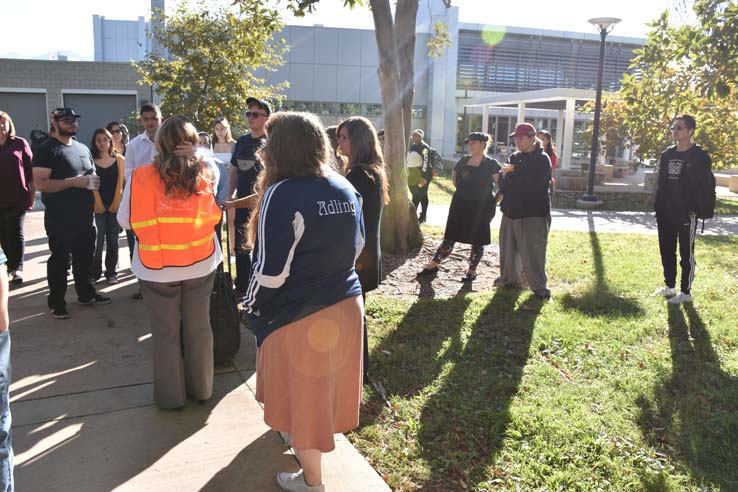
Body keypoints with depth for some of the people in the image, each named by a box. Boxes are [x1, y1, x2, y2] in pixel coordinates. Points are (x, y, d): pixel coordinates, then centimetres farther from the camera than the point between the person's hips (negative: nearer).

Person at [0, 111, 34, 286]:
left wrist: (32, 195, -2)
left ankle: (17, 268, 3)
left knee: (16, 234, 0)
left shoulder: (19, 143, 2)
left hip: (18, 198, -3)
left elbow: (30, 170, 1)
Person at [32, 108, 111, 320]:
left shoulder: (83, 148, 13)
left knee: (85, 257, 16)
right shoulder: (47, 150, -9)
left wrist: (93, 182, 2)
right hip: (60, 218, -7)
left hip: (85, 215, 7)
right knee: (59, 260, 3)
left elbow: (92, 174, 25)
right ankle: (57, 302, 12)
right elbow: (40, 183, -18)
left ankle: (86, 294, 31)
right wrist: (73, 182, -24)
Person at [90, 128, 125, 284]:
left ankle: (111, 273, 15)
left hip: (115, 206, 1)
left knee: (113, 240, 7)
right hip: (97, 206, -1)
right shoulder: (90, 161, 1)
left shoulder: (120, 160, 5)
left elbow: (125, 183, 6)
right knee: (98, 241, -2)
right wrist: (96, 204, -6)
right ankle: (94, 272, 9)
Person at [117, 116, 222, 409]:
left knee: (166, 332, 13)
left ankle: (171, 395, 25)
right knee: (199, 327, 16)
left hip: (158, 269, -1)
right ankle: (201, 388, 30)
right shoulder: (207, 175, -9)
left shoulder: (142, 178, -13)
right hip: (201, 265, 2)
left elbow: (125, 220, -3)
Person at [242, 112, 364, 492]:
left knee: (303, 391, 12)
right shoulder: (346, 189, 0)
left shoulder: (282, 194, -21)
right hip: (346, 303, 7)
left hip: (299, 316, -7)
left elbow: (272, 268, -20)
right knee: (323, 383, 24)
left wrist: (252, 307, -4)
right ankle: (303, 439, 50)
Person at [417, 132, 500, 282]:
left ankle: (472, 270, 20)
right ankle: (433, 265, 15)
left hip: (481, 208, -4)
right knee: (450, 238, 9)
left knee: (477, 240, 6)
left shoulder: (491, 164, -8)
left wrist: (495, 198, -12)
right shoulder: (464, 160, 6)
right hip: (460, 205, 4)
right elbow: (454, 177, 22)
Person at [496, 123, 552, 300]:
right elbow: (502, 184, 10)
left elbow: (534, 184, -19)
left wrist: (511, 176, -8)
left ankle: (539, 287, 2)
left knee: (532, 252, -7)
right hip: (511, 210, 7)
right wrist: (505, 175, -14)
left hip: (533, 214, -6)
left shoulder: (542, 159, -6)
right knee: (508, 247, 14)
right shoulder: (514, 157, 13)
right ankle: (508, 278, 30)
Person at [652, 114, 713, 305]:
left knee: (686, 253, 2)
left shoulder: (700, 156, -8)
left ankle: (685, 292, 11)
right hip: (665, 213, 7)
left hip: (686, 214, -6)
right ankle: (670, 286, 28)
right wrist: (658, 207, 9)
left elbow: (703, 186, -11)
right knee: (666, 251, 14)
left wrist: (694, 209, -17)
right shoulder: (667, 154, 11)